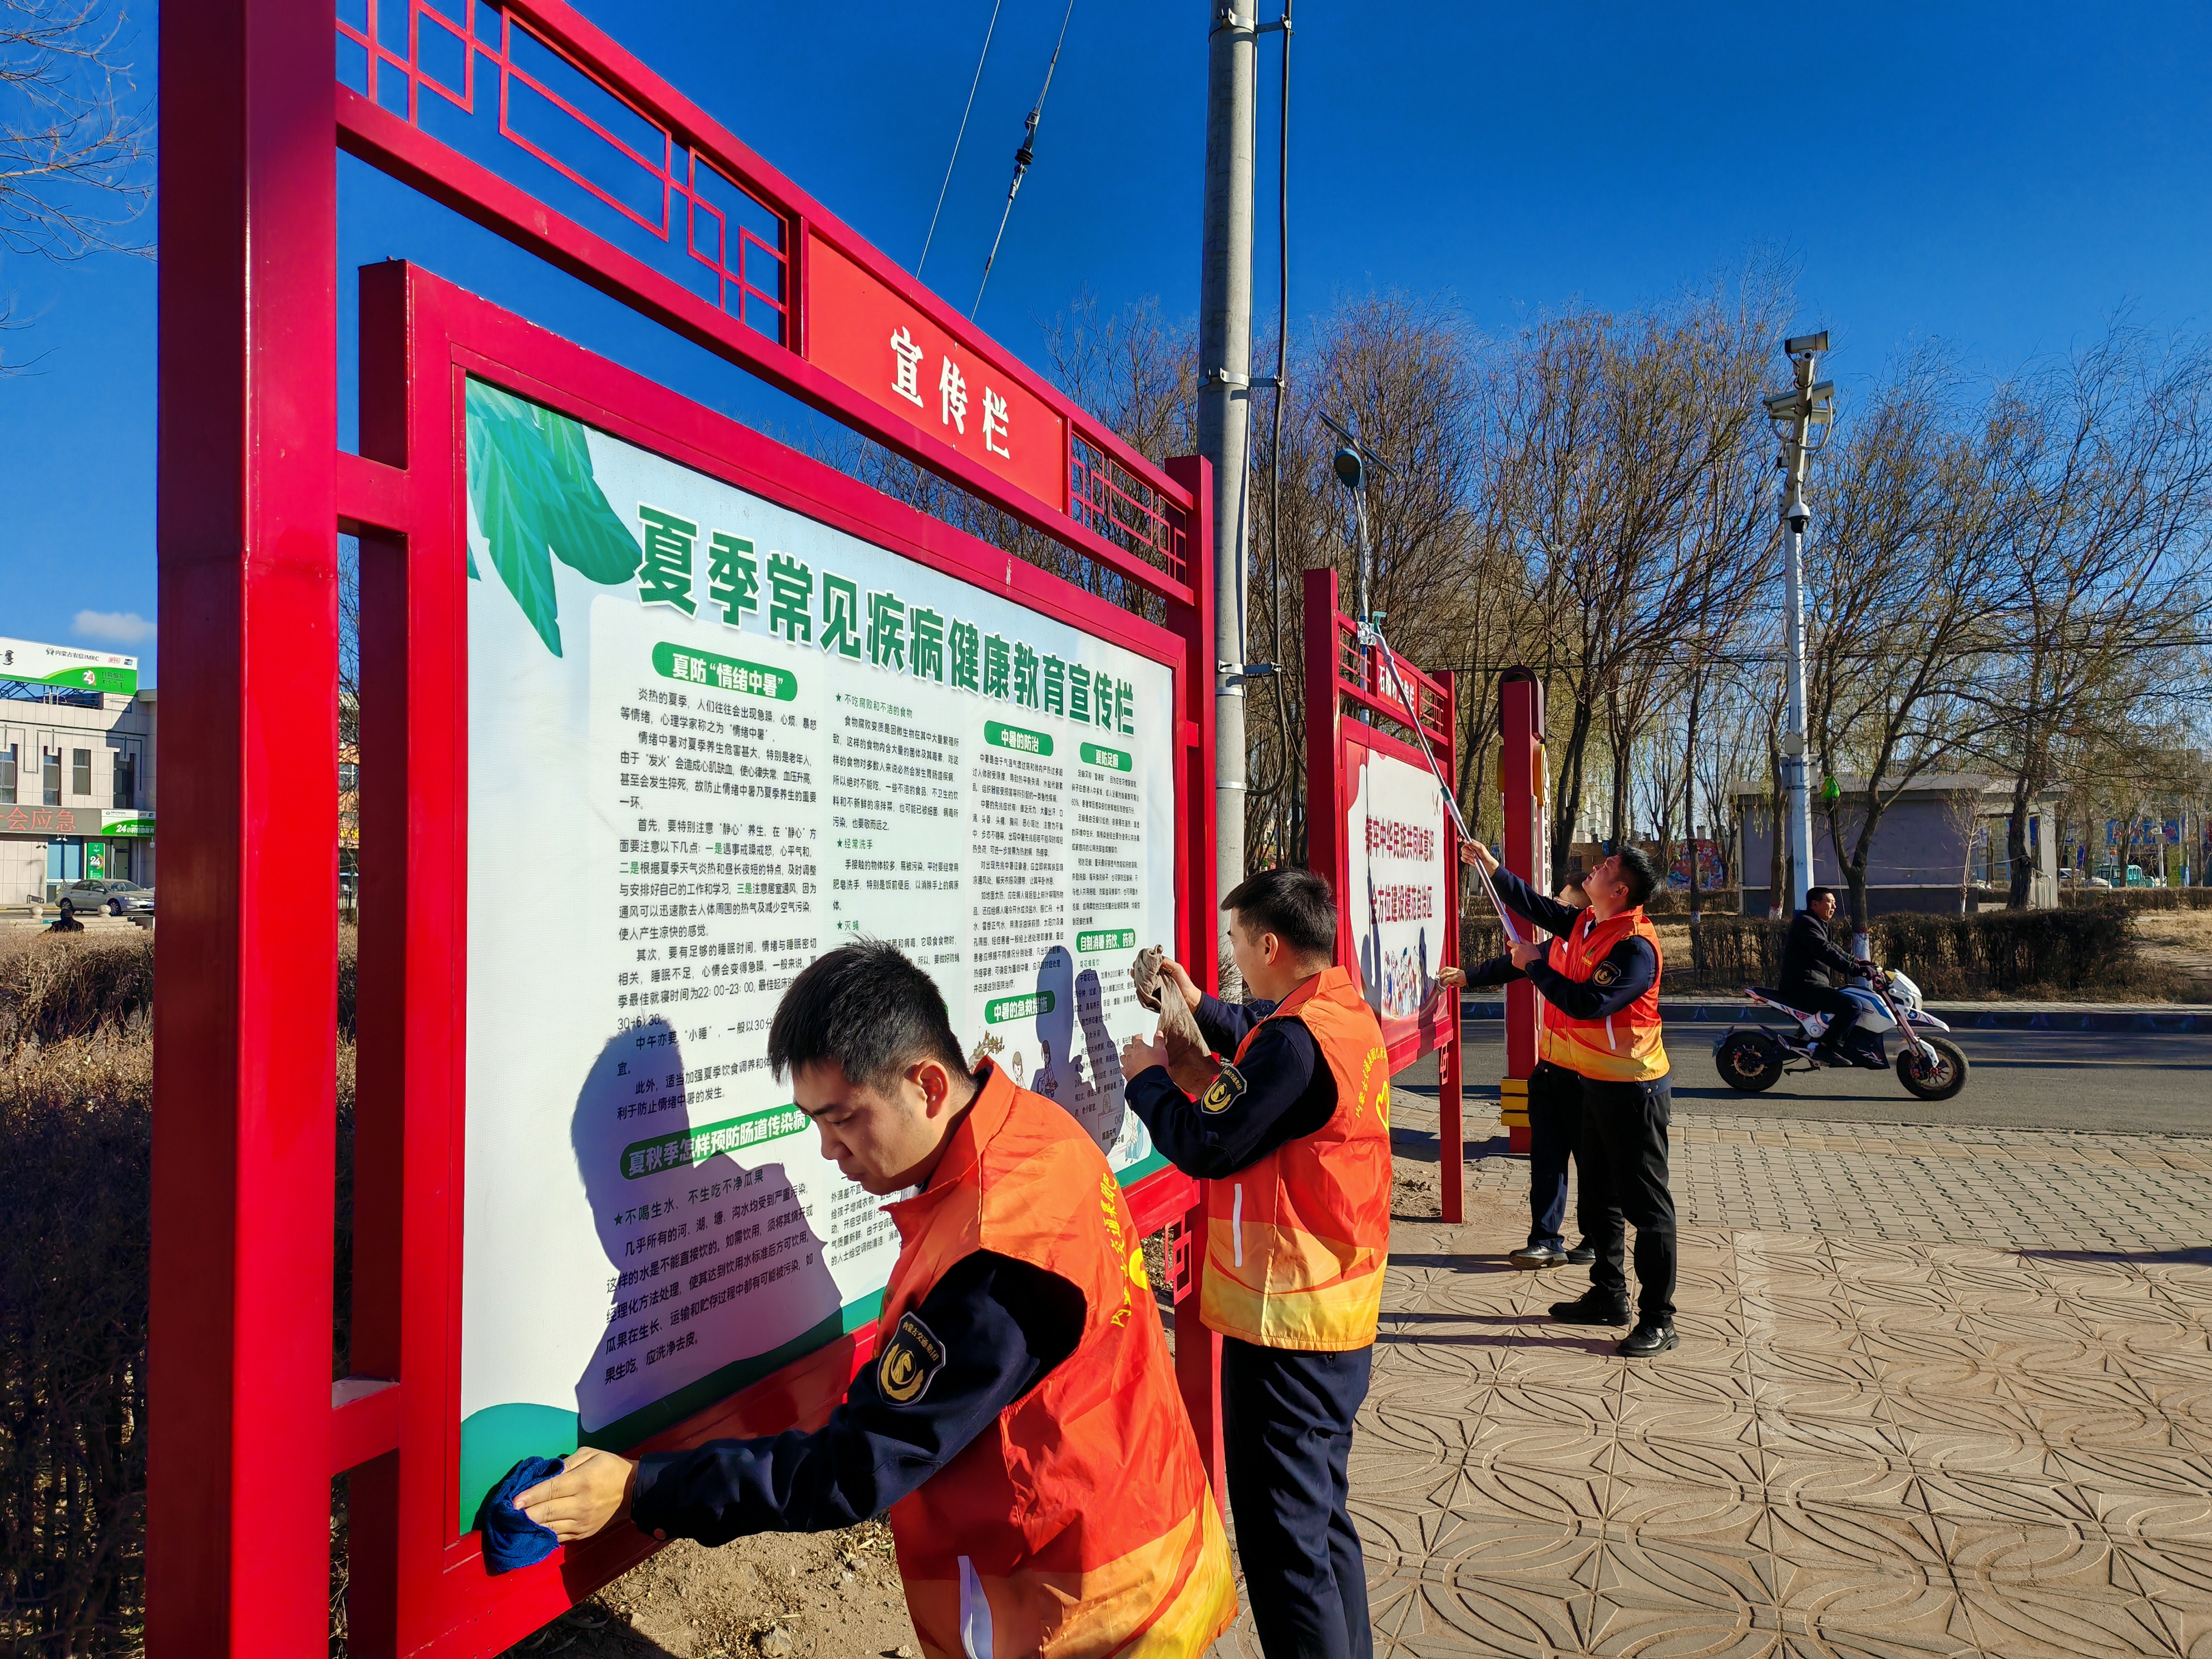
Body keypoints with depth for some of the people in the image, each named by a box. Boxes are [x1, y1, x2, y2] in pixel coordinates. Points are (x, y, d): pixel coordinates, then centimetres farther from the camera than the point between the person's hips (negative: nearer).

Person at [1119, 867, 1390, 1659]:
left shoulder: (1296, 1039, -24)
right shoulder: (1348, 1013, 6)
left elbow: (1204, 1146, -21)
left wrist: (1147, 1077, -5)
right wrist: (1200, 1009, 24)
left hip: (1283, 1322, -10)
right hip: (1342, 1313, 10)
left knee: (1282, 1538, 1)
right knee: (1324, 1515, 22)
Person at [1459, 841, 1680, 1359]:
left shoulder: (1636, 946, -22)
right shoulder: (1585, 924, 5)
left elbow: (1588, 1003, -29)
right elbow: (1536, 907, 20)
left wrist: (1535, 965, -19)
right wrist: (1491, 866, 15)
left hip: (1633, 1088, -10)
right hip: (1595, 1082, 10)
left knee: (1646, 1204, -3)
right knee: (1598, 1195, 19)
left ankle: (1659, 1320, 4)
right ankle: (1609, 1295, 33)